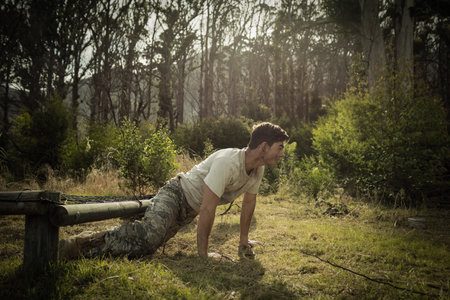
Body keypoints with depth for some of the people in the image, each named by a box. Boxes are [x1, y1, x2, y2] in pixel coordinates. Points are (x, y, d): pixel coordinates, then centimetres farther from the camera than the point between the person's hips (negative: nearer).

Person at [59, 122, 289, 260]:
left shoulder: (258, 169, 0)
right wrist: (202, 253, -25)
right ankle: (83, 242, -19)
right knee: (149, 234, -33)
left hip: (189, 211, 9)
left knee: (144, 247, 0)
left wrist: (244, 240, 22)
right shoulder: (228, 162, -29)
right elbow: (207, 209, -30)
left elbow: (249, 202, 16)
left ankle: (87, 251, 8)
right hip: (177, 194, -9)